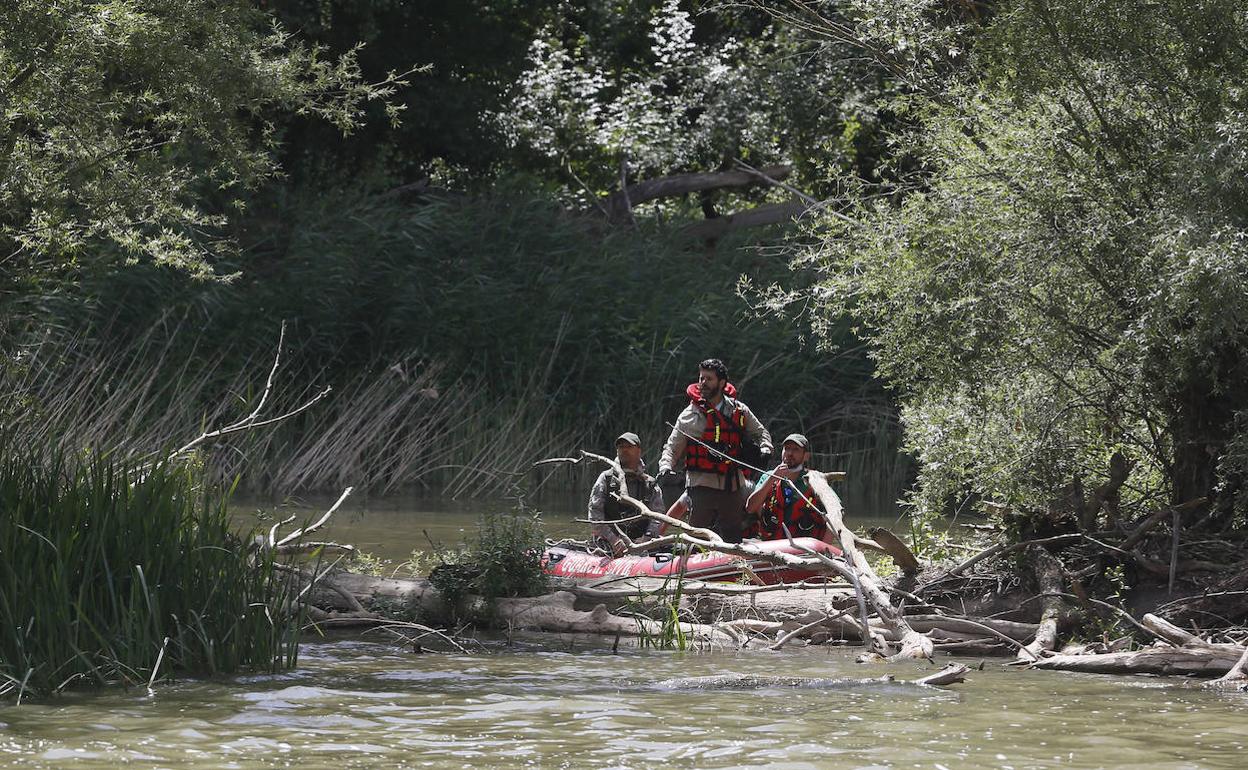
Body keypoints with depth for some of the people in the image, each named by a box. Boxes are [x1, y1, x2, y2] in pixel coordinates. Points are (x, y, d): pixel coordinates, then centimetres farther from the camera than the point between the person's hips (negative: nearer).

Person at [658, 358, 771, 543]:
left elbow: (760, 433, 22)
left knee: (732, 538, 9)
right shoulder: (691, 415, 0)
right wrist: (666, 466, -18)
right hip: (702, 484, -3)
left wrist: (764, 448, 1)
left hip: (733, 486, 3)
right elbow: (673, 447, 1)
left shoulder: (739, 411, 8)